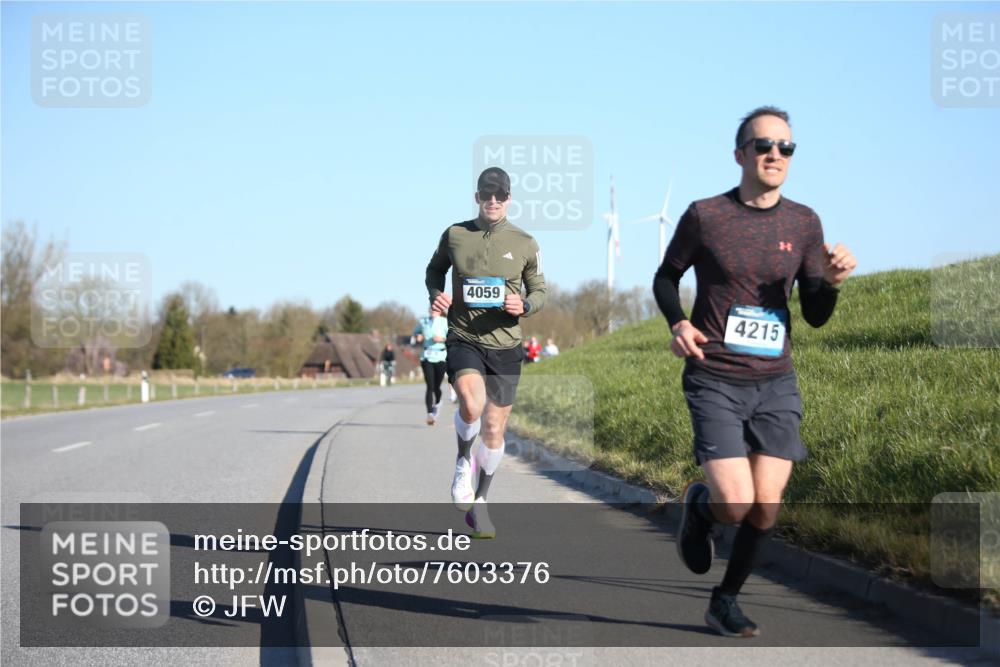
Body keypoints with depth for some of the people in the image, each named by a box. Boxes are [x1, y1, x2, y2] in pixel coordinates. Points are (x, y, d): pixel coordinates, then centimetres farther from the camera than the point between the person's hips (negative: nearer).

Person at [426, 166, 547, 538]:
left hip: (504, 344, 2)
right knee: (471, 404, -30)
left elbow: (539, 291, 11)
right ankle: (464, 460, 2)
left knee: (493, 430, 6)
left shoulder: (524, 243, 2)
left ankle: (479, 502, 27)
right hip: (463, 339, -1)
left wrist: (524, 306, -11)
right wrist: (435, 295, -1)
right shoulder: (454, 235, 2)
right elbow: (434, 270, 20)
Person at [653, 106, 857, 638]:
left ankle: (726, 603, 21)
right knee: (735, 505, -15)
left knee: (765, 509, -1)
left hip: (775, 382, 3)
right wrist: (678, 323, -9)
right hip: (715, 381, -3)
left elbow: (815, 315, 7)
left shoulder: (803, 223, 5)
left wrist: (832, 281, -14)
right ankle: (697, 505, 22)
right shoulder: (705, 216, -4)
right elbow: (666, 278, 10)